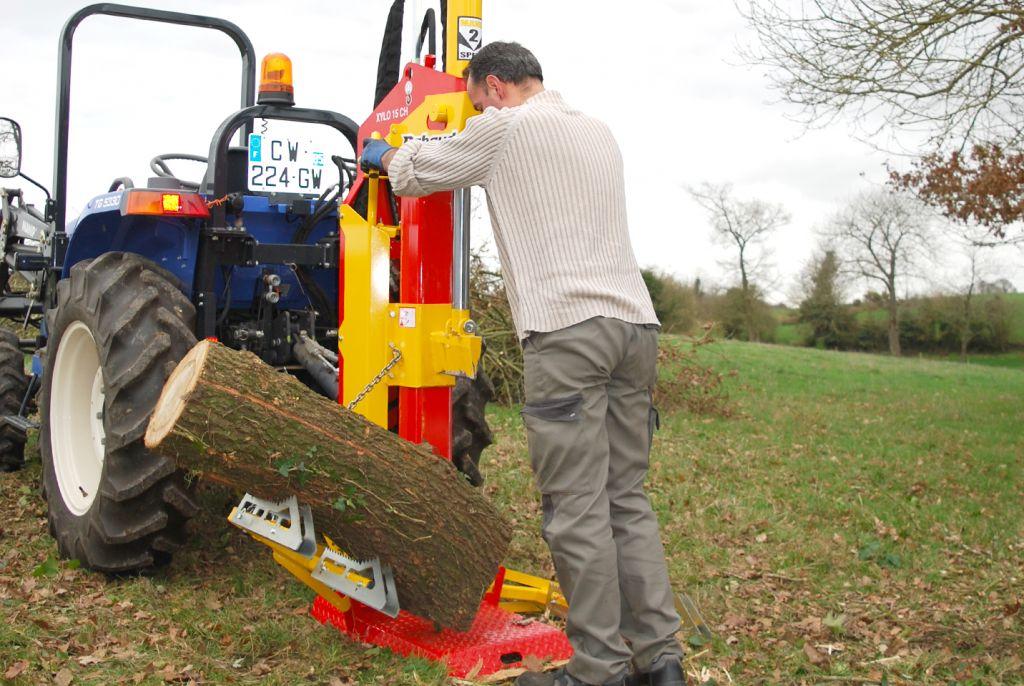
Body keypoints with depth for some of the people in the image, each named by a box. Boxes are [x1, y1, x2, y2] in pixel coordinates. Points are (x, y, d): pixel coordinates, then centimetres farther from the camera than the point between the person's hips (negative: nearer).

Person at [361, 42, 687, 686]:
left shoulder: (504, 128, 4)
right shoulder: (600, 132, 25)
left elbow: (416, 173, 15)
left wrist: (383, 153, 39)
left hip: (568, 328, -7)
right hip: (636, 323, 8)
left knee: (577, 508, -4)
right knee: (627, 498, 10)